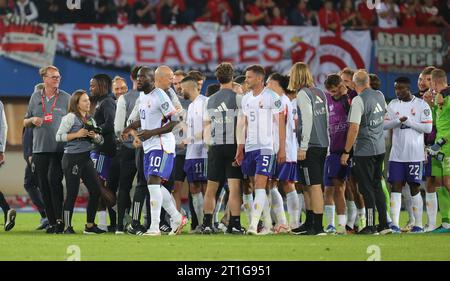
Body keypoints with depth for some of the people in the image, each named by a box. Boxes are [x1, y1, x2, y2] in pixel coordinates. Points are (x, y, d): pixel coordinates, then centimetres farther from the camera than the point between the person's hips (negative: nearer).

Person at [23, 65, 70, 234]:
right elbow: (25, 122, 18)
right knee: (43, 186, 4)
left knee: (54, 180, -18)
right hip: (40, 149, 4)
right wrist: (32, 120, -4)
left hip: (59, 149, -4)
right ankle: (51, 222, 10)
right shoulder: (35, 97, 12)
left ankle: (59, 219, -13)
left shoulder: (66, 98, 4)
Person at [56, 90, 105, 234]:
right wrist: (77, 134, -19)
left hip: (86, 158, 7)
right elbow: (59, 136, -13)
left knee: (96, 190, 5)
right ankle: (67, 226, 4)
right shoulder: (70, 118, -7)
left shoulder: (90, 120, 14)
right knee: (72, 193, -5)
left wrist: (94, 136, -4)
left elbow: (100, 140, 18)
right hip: (72, 158, -7)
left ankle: (90, 226, 14)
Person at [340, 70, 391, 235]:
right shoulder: (380, 96, 5)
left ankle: (370, 226, 1)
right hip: (380, 148, 7)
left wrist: (346, 152, -15)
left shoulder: (359, 100, -17)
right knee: (377, 187, 15)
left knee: (367, 189, 0)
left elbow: (354, 128, -21)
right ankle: (384, 224, 14)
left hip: (364, 151, -7)